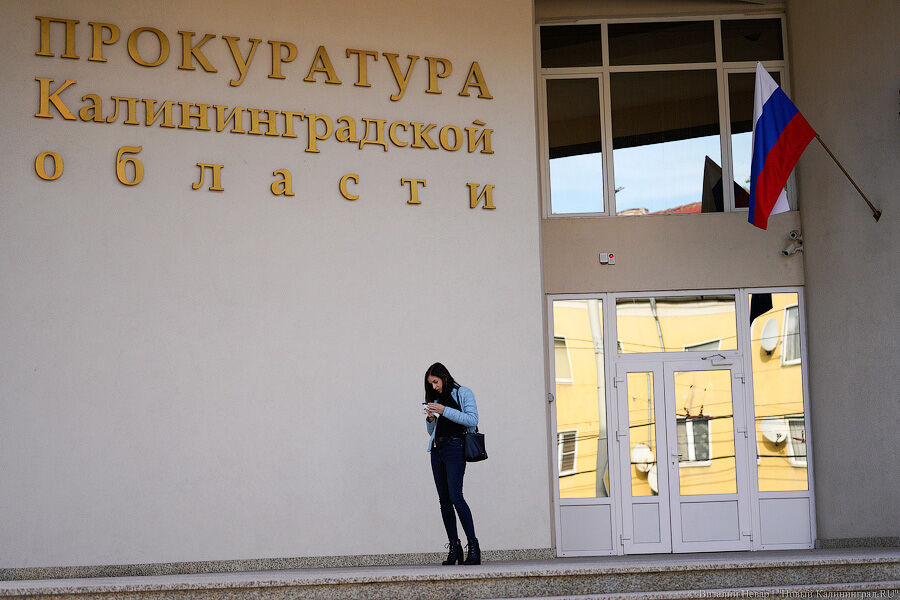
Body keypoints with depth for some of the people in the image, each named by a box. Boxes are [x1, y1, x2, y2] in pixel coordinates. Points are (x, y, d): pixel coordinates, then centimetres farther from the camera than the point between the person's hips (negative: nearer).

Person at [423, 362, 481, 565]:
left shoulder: (464, 393, 4)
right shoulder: (436, 399, 20)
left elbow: (472, 420, -9)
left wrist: (445, 411, -13)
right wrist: (430, 419, 1)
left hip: (455, 449, -6)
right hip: (437, 449, 7)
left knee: (455, 496, -18)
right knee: (444, 499, 2)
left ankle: (473, 545, -15)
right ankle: (454, 547, 5)